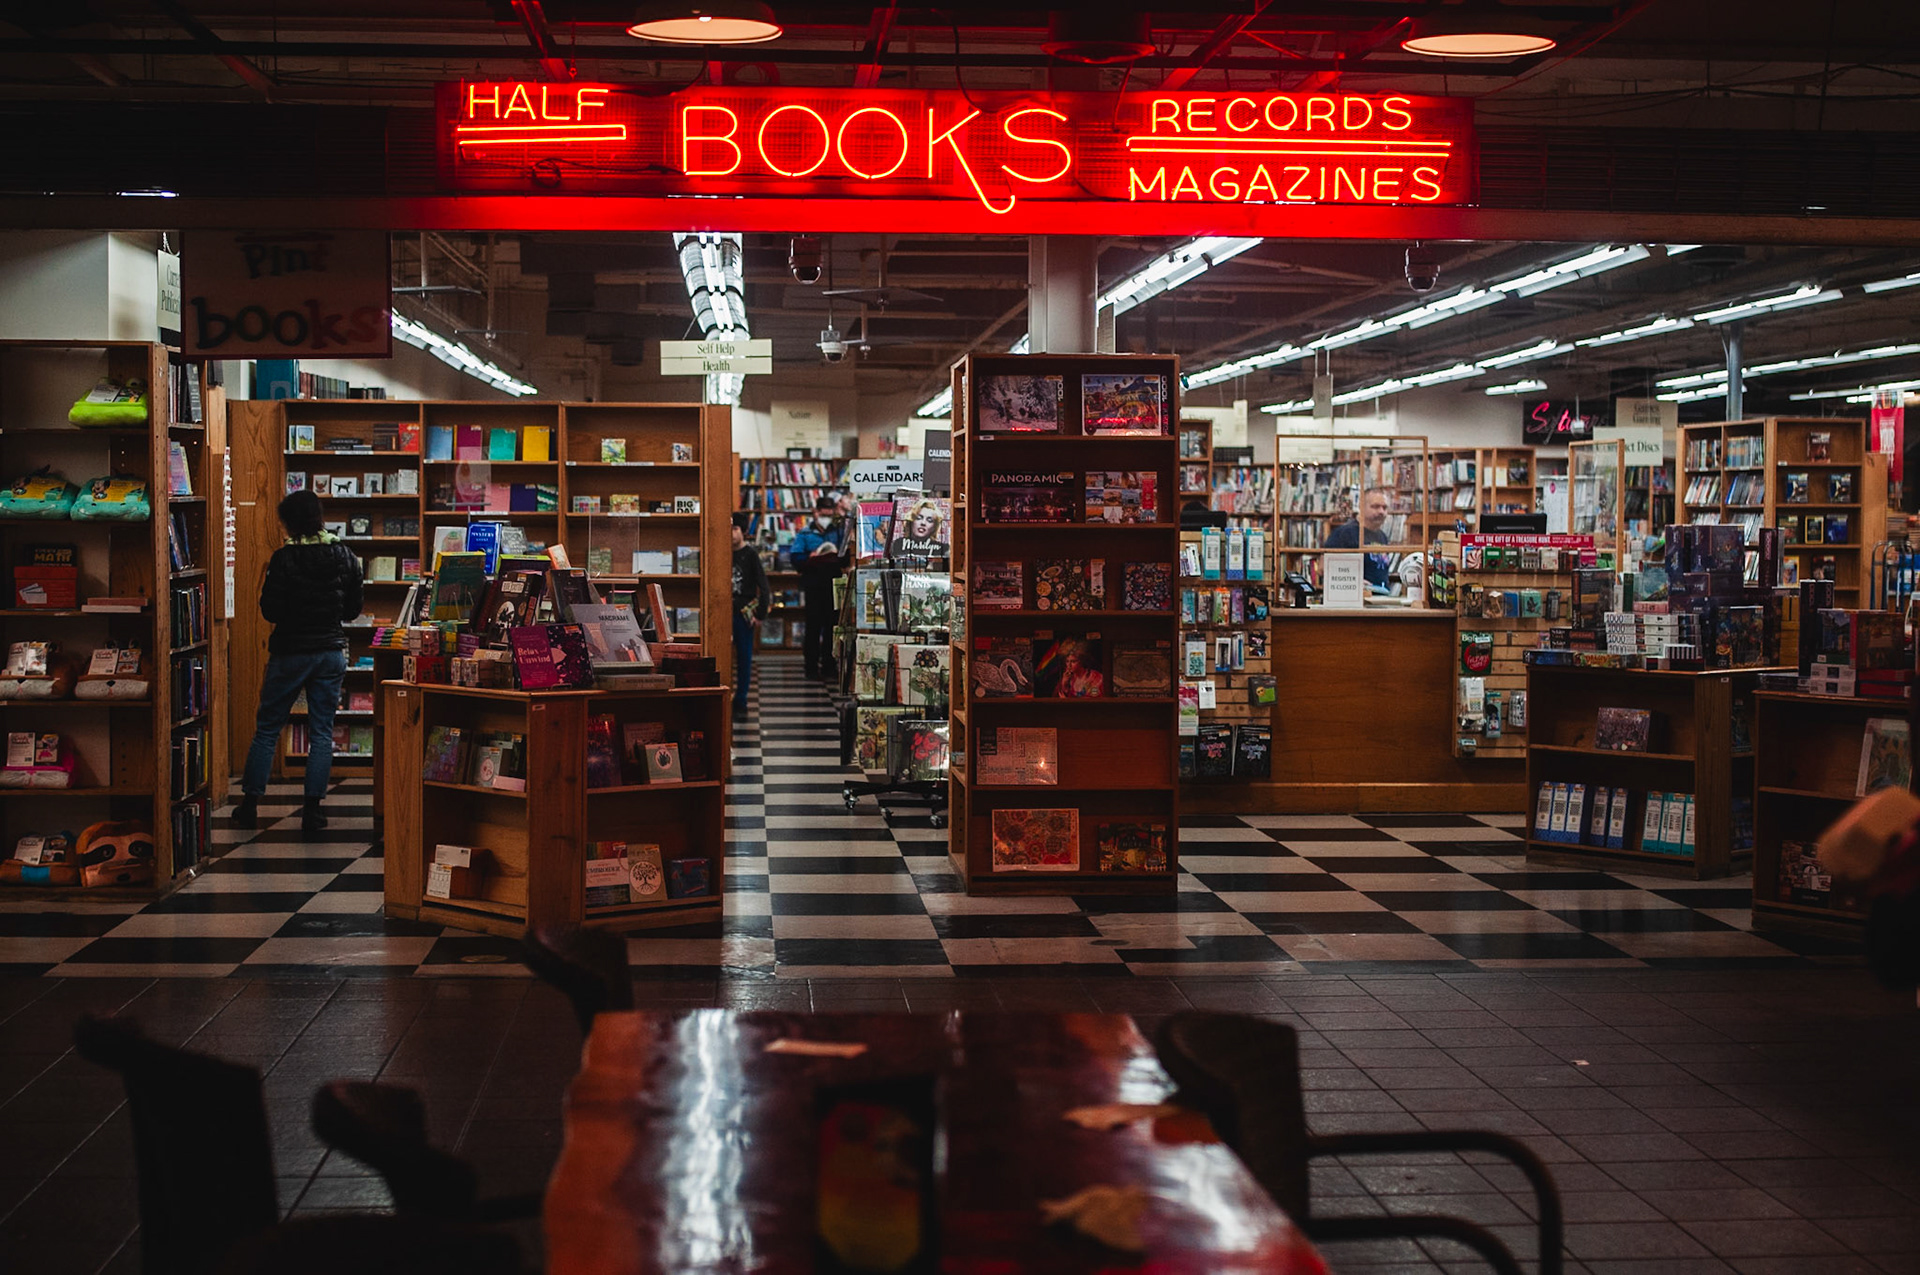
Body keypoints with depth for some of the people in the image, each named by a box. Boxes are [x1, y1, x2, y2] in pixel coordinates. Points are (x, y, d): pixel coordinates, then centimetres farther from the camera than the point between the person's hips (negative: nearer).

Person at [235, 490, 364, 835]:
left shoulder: (283, 559, -14)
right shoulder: (345, 557, -1)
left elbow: (271, 611, -12)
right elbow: (353, 609, 6)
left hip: (291, 652, -3)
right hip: (331, 652, 3)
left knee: (267, 728, 9)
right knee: (322, 731, 6)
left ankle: (250, 803, 13)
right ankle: (312, 809, 3)